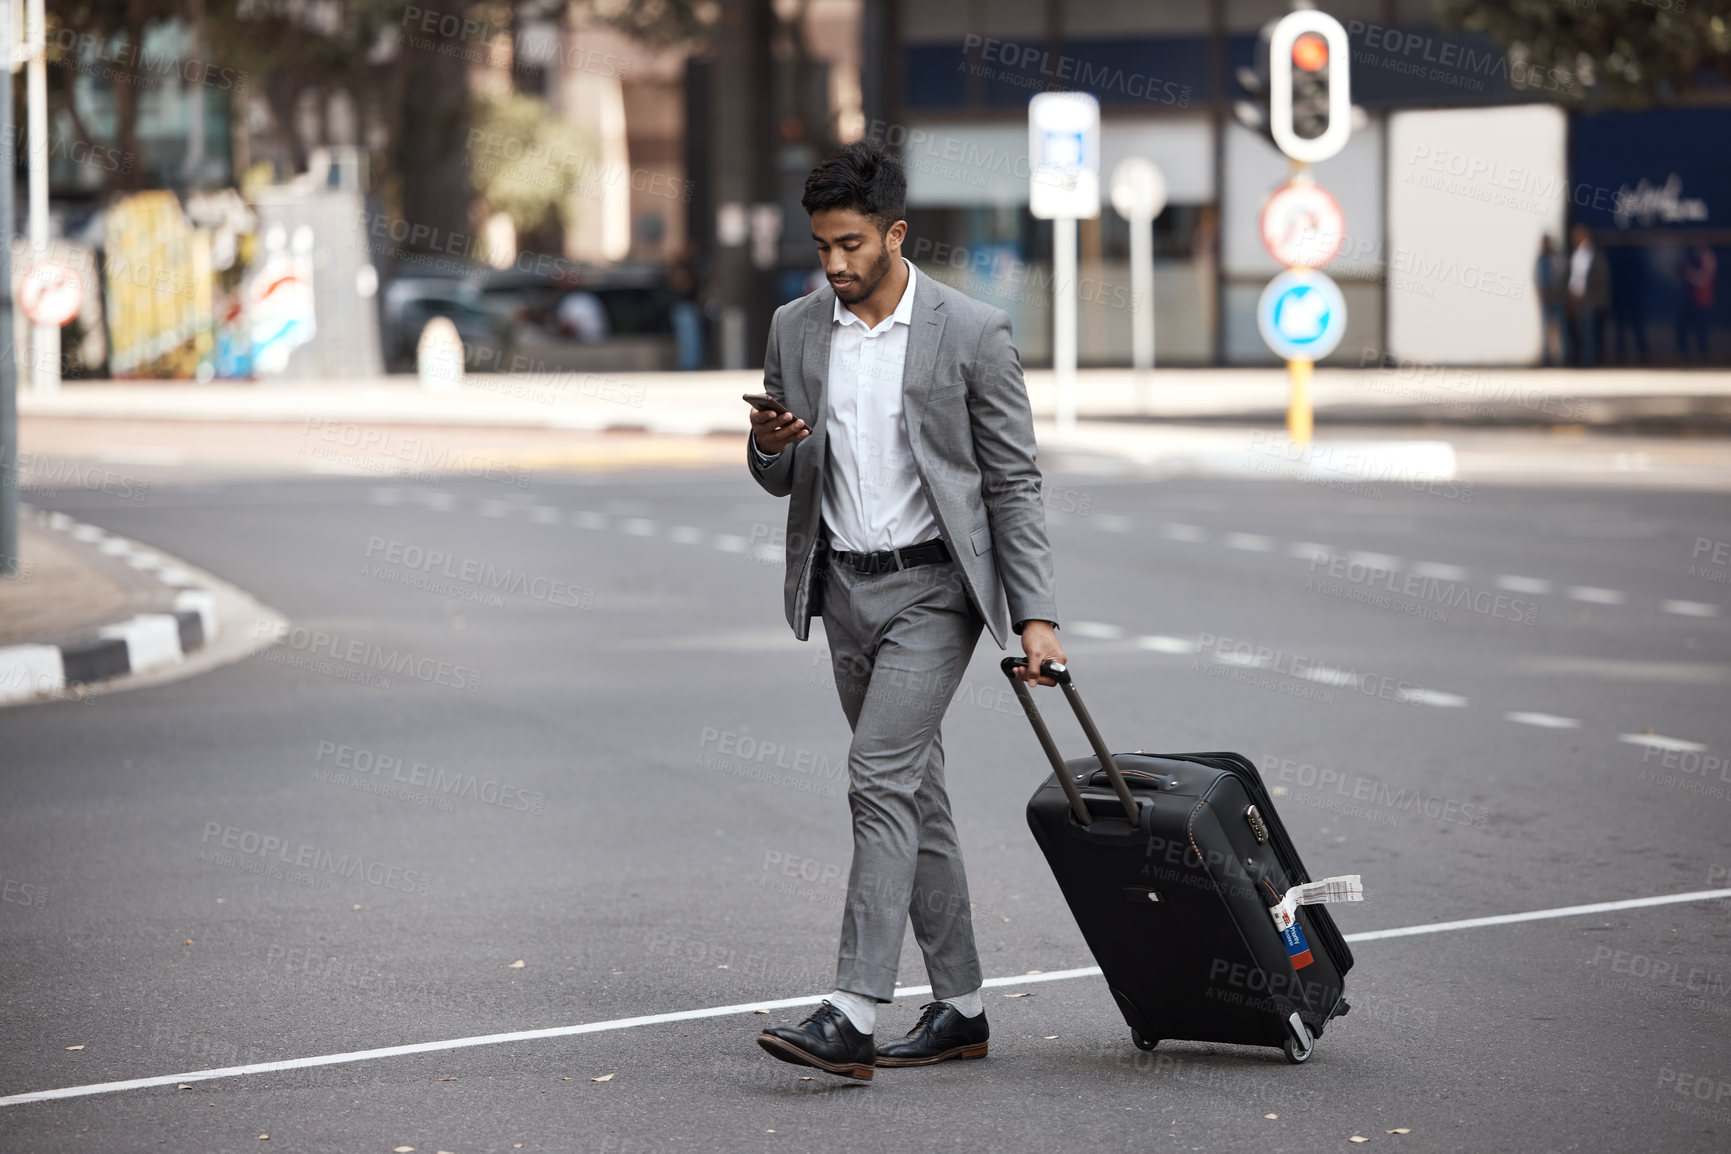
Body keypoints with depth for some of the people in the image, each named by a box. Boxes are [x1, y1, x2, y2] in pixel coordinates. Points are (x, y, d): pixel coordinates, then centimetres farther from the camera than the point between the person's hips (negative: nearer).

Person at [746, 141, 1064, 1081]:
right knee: (912, 790, 11)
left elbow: (1013, 483, -5)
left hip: (934, 588, -6)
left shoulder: (972, 333, -9)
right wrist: (770, 448, -12)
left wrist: (1035, 615, -11)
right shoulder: (795, 330, 5)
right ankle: (959, 1008, 19)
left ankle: (853, 1019, -22)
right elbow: (781, 479, 13)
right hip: (845, 587, 6)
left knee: (881, 777, -17)